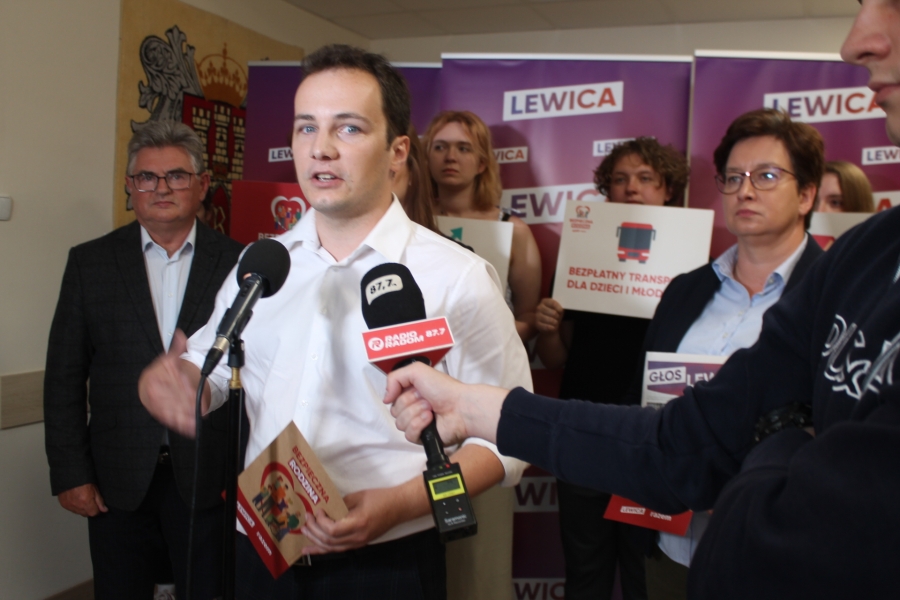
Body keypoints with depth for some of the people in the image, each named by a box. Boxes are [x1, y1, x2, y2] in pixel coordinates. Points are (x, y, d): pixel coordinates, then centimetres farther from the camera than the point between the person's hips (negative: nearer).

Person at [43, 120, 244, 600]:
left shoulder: (237, 264, -2)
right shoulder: (89, 262, 3)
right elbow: (64, 377, 3)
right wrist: (69, 473, -1)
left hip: (209, 480, -1)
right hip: (117, 481, 2)